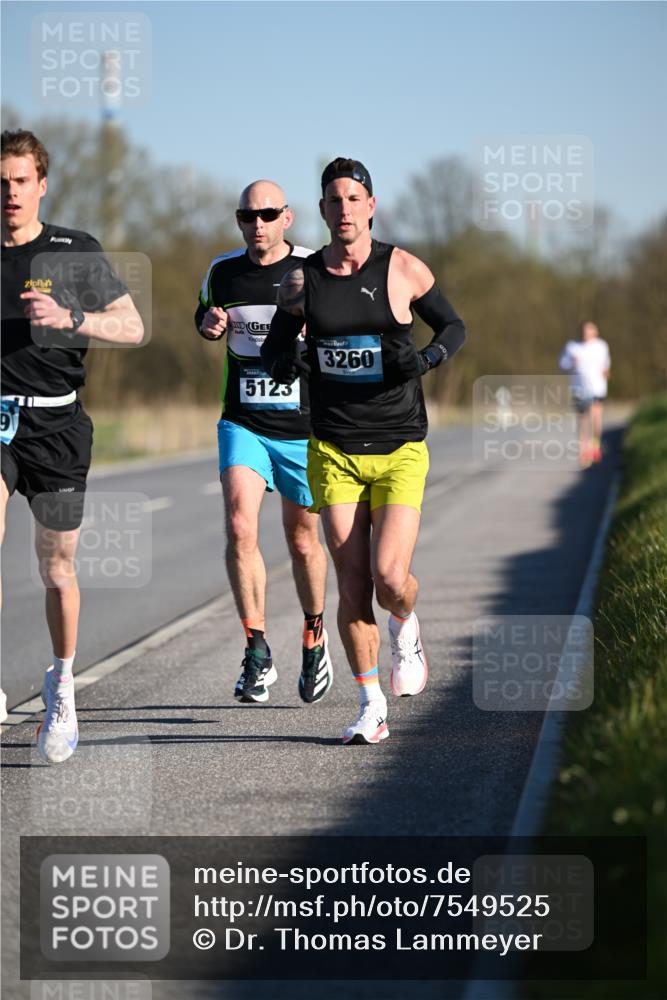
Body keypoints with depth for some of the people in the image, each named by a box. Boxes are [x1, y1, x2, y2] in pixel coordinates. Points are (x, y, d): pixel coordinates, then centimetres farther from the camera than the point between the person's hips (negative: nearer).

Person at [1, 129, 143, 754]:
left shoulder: (76, 253, 3)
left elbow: (132, 328, 3)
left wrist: (69, 318, -13)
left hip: (56, 425, 0)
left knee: (56, 566, 6)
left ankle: (62, 687, 27)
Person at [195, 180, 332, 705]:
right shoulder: (221, 272, 2)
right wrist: (209, 324, -3)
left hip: (304, 428, -1)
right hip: (243, 424, 1)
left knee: (303, 542, 11)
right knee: (240, 528, -18)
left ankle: (314, 637, 36)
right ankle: (258, 652, -11)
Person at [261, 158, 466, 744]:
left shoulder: (404, 270, -2)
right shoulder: (302, 279, 3)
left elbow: (454, 328, 10)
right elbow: (275, 345, 14)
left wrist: (427, 357, -10)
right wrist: (281, 362, -10)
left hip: (400, 448, -2)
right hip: (334, 449, 2)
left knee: (390, 579, -15)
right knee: (352, 588, -3)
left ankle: (405, 629, 22)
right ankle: (372, 710, 10)